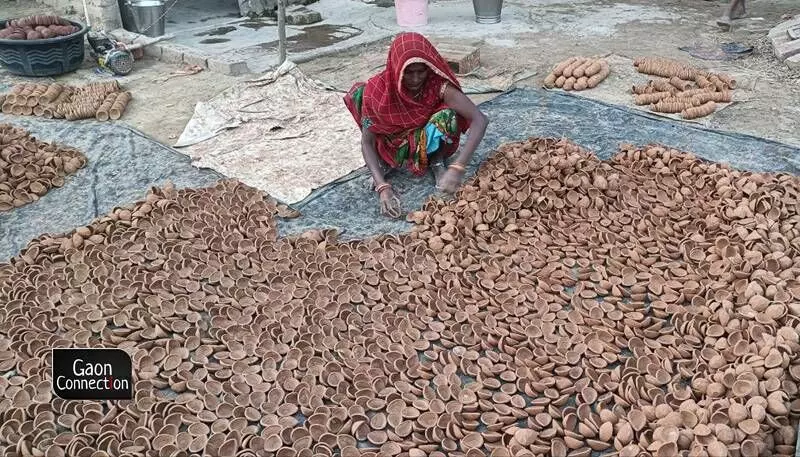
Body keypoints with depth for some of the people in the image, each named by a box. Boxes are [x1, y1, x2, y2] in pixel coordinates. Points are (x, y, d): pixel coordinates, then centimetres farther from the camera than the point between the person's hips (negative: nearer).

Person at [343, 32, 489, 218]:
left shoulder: (438, 84, -29)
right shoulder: (378, 88, -27)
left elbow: (480, 120, -35)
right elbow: (367, 141, -25)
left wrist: (458, 167, -46)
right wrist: (383, 187, -39)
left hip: (428, 143, -1)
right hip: (394, 143, 1)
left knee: (448, 115, -36)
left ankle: (437, 161, -5)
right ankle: (383, 161, -7)